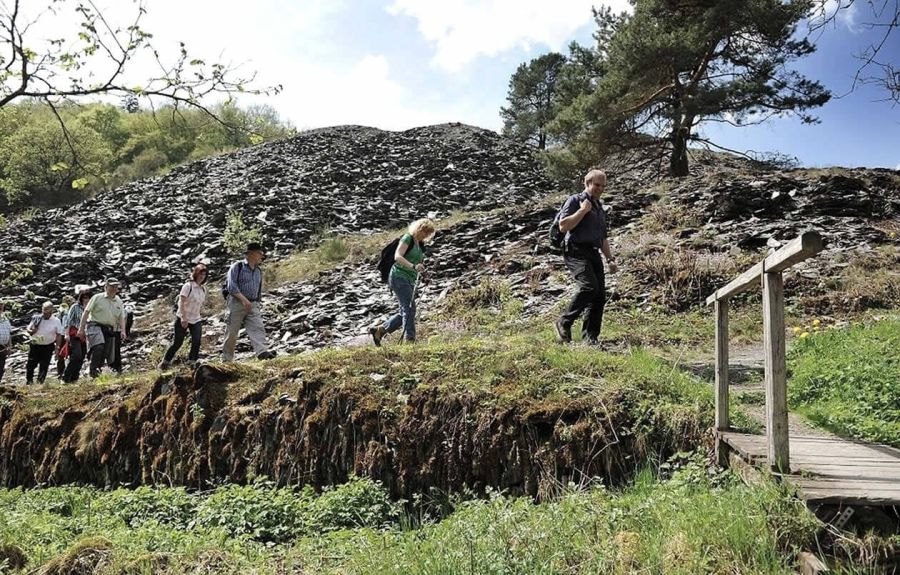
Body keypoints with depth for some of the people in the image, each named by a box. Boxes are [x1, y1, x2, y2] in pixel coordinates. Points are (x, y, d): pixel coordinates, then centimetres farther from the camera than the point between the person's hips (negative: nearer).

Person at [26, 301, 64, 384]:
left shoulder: (56, 321, -4)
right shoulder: (36, 318, -1)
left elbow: (59, 335, -1)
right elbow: (28, 329, 5)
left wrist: (57, 347, -7)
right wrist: (31, 331, -19)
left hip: (48, 347, -1)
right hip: (35, 345, 1)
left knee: (44, 366, 1)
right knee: (31, 365, 4)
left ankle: (40, 383, 8)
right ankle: (29, 382, 19)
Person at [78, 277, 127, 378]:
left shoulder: (119, 302, 14)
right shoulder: (97, 298, 3)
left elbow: (121, 318, 11)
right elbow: (86, 312, 1)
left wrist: (123, 331, -5)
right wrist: (81, 328, -6)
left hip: (110, 330, 5)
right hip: (95, 325, -5)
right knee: (99, 347, -29)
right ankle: (94, 370, -25)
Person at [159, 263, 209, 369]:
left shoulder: (203, 289, 6)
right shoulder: (188, 286, -14)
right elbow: (181, 302, -18)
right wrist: (184, 318, -22)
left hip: (195, 320, 5)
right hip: (183, 319, -5)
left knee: (196, 342, -8)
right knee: (178, 342, 1)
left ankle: (192, 363, 4)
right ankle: (165, 362, 18)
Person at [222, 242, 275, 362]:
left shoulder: (259, 271, 16)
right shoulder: (237, 267, -3)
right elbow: (231, 286, -13)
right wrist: (244, 299, -24)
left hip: (253, 305, 5)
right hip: (237, 303, -5)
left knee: (258, 328, -16)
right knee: (232, 332, 1)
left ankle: (262, 352, -32)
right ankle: (226, 359, 12)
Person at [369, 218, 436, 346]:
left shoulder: (419, 243, 16)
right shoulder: (407, 238, -9)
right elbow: (397, 256, -23)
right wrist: (413, 266, -36)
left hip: (409, 280, 9)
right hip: (399, 277, -9)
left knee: (405, 312, 8)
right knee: (409, 308, -16)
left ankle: (378, 331, 17)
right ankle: (409, 339, -18)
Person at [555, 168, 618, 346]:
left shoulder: (600, 207, 26)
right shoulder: (574, 201, 2)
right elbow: (563, 226, -12)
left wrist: (610, 259, 22)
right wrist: (582, 210, -10)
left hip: (594, 254, 8)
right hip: (577, 252, -8)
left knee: (600, 295, -2)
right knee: (589, 286, -26)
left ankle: (589, 337, 3)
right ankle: (565, 322, -11)